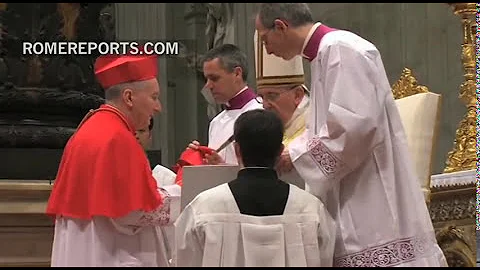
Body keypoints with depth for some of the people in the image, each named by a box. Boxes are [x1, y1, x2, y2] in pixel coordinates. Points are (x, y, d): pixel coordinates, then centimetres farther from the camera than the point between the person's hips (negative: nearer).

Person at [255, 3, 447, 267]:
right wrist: (286, 153, 15)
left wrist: (298, 154, -12)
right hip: (353, 206, 10)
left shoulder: (341, 49, -12)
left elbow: (357, 124, -22)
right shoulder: (325, 53, 18)